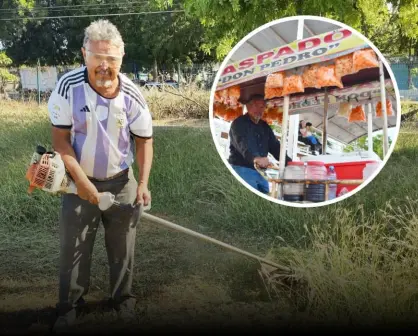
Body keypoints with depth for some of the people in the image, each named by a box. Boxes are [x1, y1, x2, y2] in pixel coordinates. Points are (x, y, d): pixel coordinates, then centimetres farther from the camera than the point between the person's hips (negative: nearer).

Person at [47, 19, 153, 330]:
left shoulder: (132, 95, -14)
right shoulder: (68, 87, -19)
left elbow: (144, 140, -3)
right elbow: (60, 139, -14)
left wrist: (143, 183, -12)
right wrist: (81, 180, -19)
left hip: (121, 181, 1)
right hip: (80, 181, -1)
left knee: (122, 246, 13)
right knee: (73, 246, 9)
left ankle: (123, 298, 33)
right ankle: (70, 304, 27)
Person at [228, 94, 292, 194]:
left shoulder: (265, 127, 18)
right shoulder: (238, 124, -6)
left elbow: (275, 146, 14)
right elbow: (243, 145, -24)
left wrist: (288, 162, -4)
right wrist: (255, 158, -45)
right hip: (242, 169, -7)